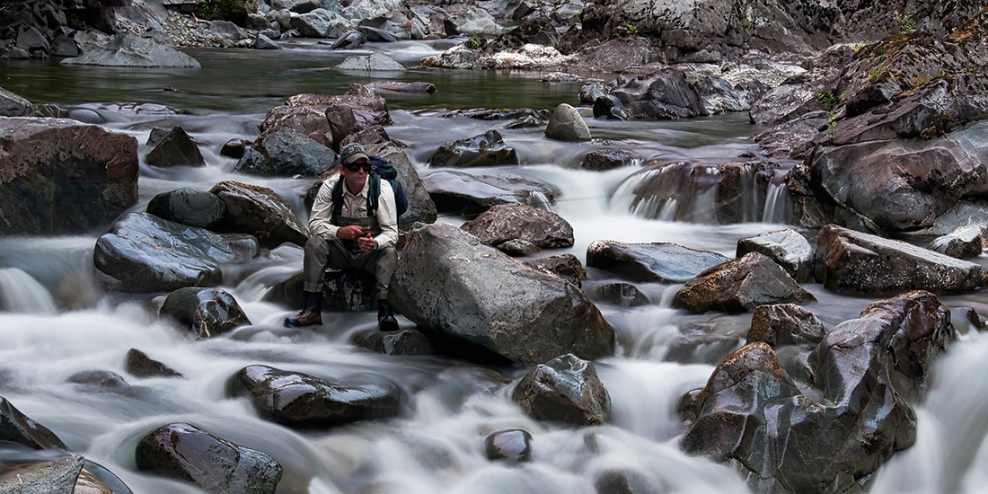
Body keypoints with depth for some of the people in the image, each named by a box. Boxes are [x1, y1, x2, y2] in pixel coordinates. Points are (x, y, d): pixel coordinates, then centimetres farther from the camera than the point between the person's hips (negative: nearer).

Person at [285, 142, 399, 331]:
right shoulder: (330, 186, -12)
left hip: (370, 254, -1)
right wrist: (340, 232, -34)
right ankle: (312, 311, -26)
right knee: (314, 243, -25)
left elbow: (391, 231, -19)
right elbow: (315, 223, -13)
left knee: (388, 251, -32)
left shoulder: (382, 188, -17)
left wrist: (374, 243, -43)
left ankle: (385, 311, -35)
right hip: (341, 252, 1)